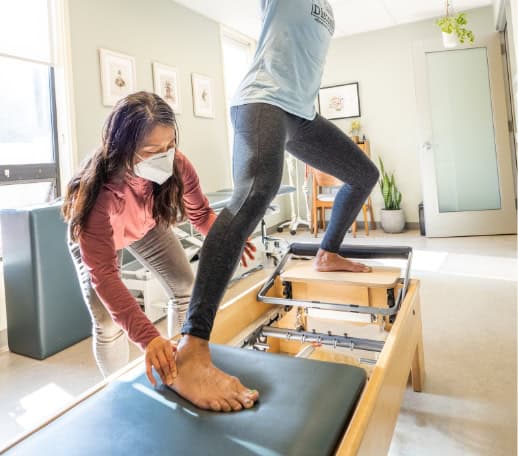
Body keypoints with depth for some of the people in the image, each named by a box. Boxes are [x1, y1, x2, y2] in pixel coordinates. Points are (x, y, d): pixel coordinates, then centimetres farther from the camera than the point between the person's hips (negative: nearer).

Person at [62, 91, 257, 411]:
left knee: (188, 289, -3)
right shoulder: (97, 194, -45)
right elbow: (103, 275, -47)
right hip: (95, 238, -3)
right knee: (107, 323, -12)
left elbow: (201, 214, -16)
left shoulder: (177, 166, -32)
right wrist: (149, 338, -56)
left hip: (147, 226, 4)